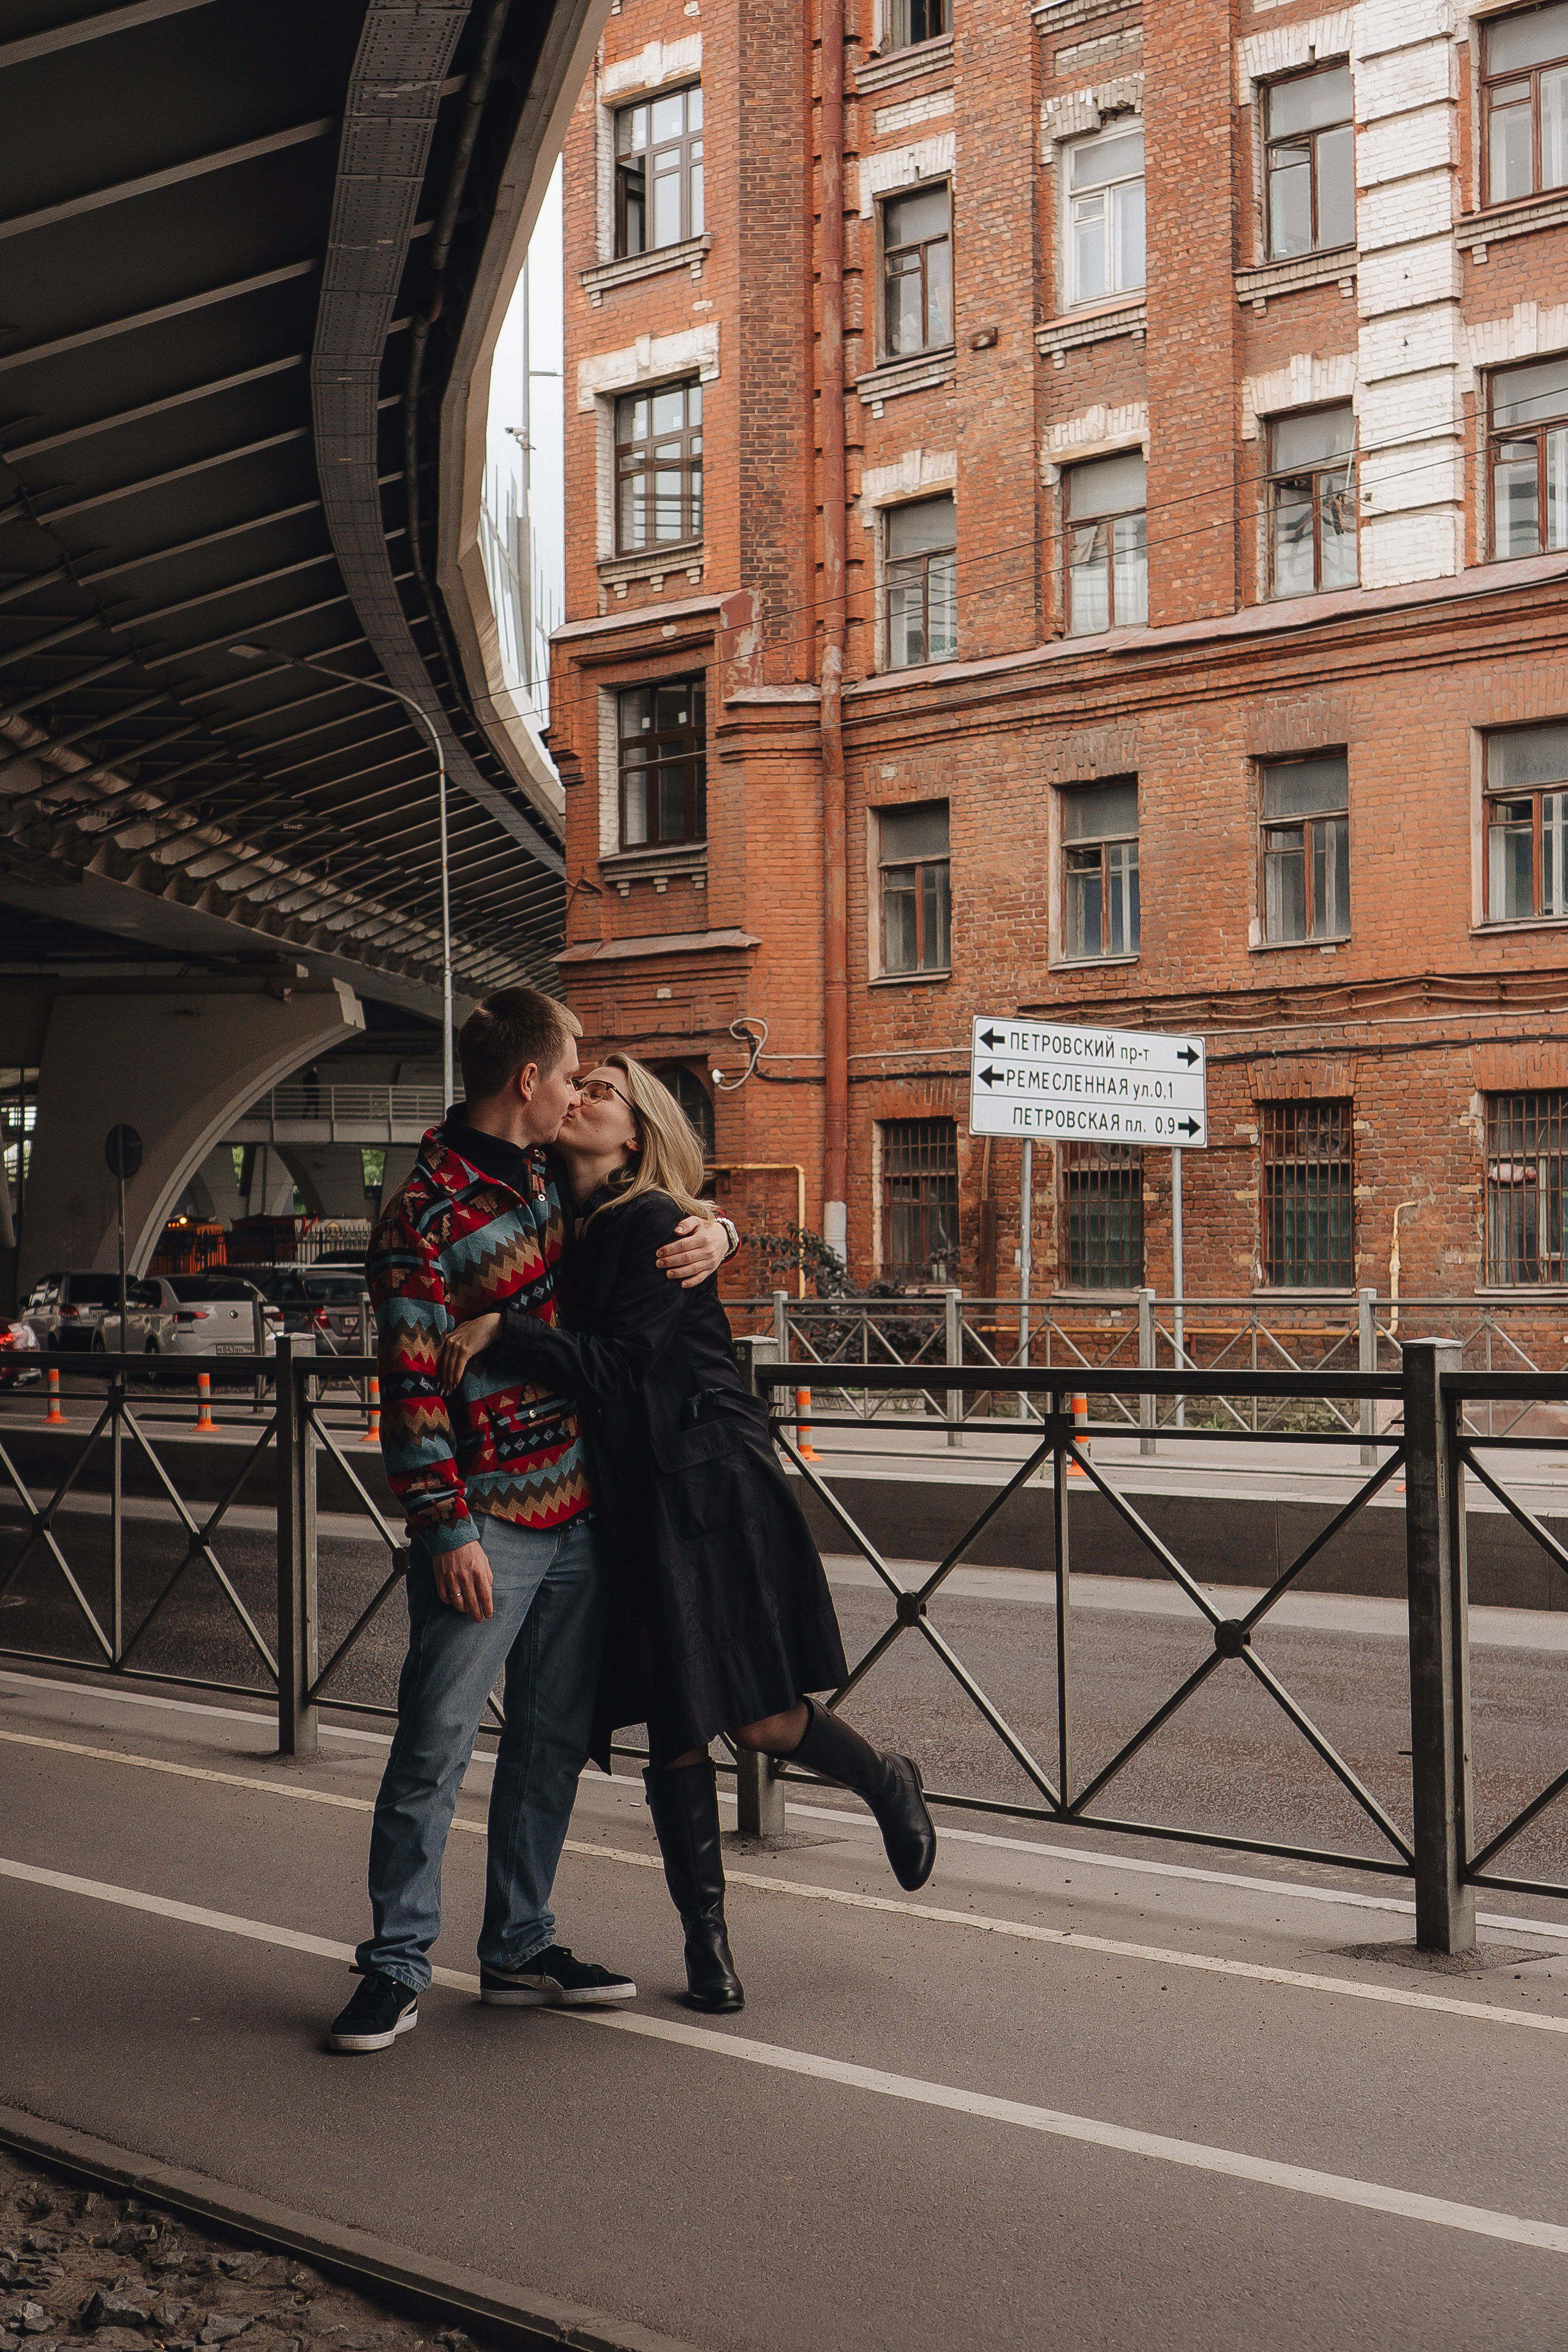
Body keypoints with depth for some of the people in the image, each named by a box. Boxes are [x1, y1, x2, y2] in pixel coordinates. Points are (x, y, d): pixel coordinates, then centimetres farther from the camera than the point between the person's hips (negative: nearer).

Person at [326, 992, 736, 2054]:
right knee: (436, 1741, -3)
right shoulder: (426, 1215, -12)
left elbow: (666, 1199, 25)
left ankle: (521, 1947, 23)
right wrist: (447, 1531, -17)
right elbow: (411, 1387, -14)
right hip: (489, 1522, -7)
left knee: (554, 1736, 12)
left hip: (579, 1509, 8)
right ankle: (398, 1965, 8)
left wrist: (712, 1229, 1)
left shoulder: (556, 1173, 10)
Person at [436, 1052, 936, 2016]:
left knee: (762, 1721, -5)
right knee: (676, 1736, 6)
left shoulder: (651, 1224, -12)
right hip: (630, 1504, 6)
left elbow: (618, 1369, -20)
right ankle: (707, 1937, 18)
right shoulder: (568, 1228, 12)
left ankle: (889, 1782, 26)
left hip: (713, 1491, -6)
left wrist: (502, 1331, -24)